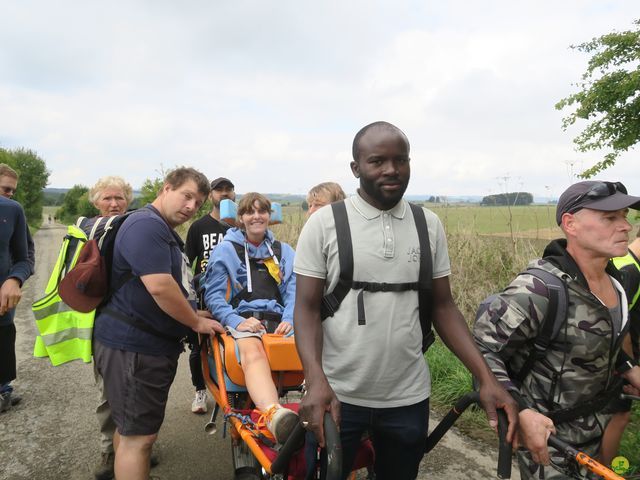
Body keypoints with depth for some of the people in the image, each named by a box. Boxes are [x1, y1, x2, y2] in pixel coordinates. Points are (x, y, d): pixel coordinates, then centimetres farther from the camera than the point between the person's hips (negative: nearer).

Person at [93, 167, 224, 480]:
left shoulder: (165, 231, 17)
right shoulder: (146, 225, -18)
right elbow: (159, 286, -26)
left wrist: (192, 314, 16)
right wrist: (197, 322, -14)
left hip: (153, 344, 11)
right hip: (132, 346, -10)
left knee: (131, 428, 22)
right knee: (139, 434, -2)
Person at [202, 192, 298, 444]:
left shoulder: (284, 251, 25)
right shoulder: (225, 250, 15)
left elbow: (293, 291, 16)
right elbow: (213, 295, 7)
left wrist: (290, 319, -6)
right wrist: (236, 321, -11)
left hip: (278, 320, 3)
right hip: (242, 318, -3)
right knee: (253, 352, -40)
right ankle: (274, 415, -65)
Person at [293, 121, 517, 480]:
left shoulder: (429, 224, 1)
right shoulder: (324, 223, -8)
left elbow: (443, 307, 4)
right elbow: (307, 308, -8)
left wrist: (487, 377, -6)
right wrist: (316, 381, -23)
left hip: (409, 397, 3)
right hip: (337, 395, -2)